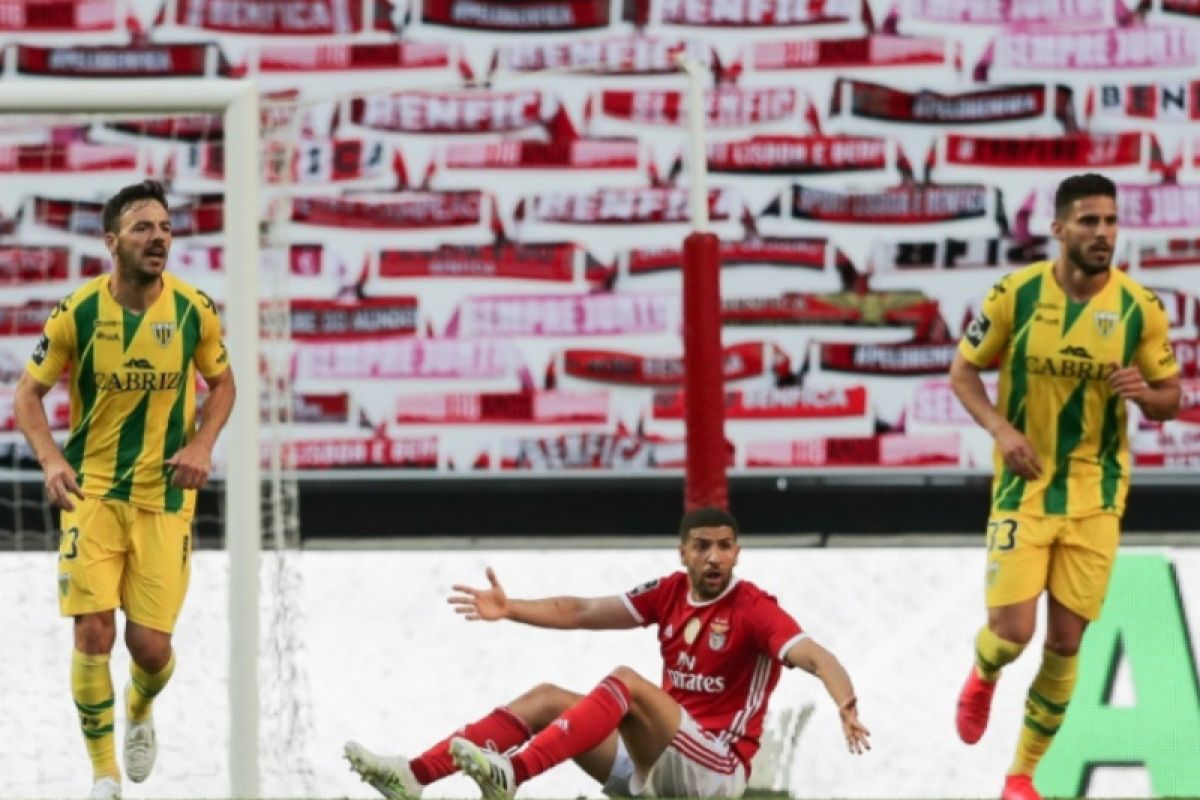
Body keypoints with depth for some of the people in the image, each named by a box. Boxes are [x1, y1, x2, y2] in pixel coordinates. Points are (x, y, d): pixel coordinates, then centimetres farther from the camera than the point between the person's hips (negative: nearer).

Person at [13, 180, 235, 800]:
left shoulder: (194, 310, -7)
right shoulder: (78, 312, -10)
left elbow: (222, 381, 10)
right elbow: (28, 393, 1)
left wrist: (202, 444, -7)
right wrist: (51, 460, -16)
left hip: (165, 497, 1)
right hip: (92, 492, -1)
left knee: (151, 645, 0)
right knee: (93, 634, -11)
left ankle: (140, 713, 37)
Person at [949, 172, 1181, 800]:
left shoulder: (1139, 307, -6)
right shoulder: (1016, 293, -9)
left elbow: (1172, 396, 3)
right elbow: (963, 372, 0)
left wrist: (1144, 393, -21)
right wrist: (1001, 428, -17)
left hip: (1095, 495, 2)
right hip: (1023, 488, -1)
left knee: (1065, 642, 3)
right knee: (1012, 630, -11)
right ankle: (983, 676, 28)